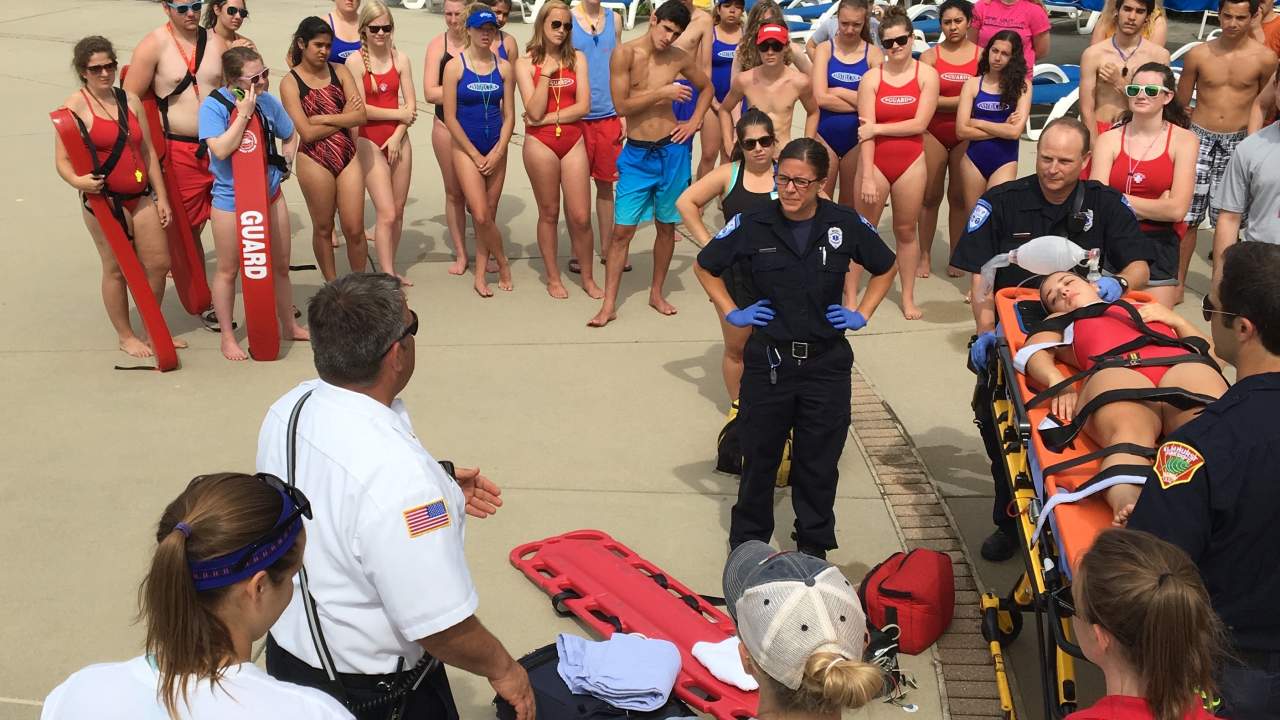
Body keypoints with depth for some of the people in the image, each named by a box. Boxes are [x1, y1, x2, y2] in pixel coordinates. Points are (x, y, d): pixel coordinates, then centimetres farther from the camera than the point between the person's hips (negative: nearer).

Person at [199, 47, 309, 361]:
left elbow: (291, 136, 16)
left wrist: (285, 163, 3)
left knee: (280, 265, 14)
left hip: (270, 193, 5)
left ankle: (290, 325, 30)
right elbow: (221, 149, -29)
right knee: (228, 270, 6)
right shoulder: (214, 105, -15)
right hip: (231, 199, -4)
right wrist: (243, 114, -26)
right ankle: (227, 336, 19)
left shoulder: (267, 101, -2)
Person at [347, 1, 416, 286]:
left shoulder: (400, 59, 4)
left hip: (399, 141, 4)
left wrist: (397, 137, -9)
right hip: (370, 142, -4)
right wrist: (398, 114, -7)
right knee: (386, 214, -10)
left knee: (398, 211, 9)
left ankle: (391, 270, 24)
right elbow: (361, 109, -13)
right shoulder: (355, 61, -8)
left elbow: (411, 105, 2)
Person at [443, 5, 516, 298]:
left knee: (489, 215, 5)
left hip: (496, 150, 3)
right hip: (466, 148, -3)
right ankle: (503, 263, 11)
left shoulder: (503, 67, 3)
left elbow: (509, 116, 3)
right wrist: (476, 155, -9)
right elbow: (450, 118, -7)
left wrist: (497, 152, -9)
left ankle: (480, 275, 15)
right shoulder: (455, 66, -6)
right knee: (481, 216, -12)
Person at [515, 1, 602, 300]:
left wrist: (547, 118, -10)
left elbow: (583, 106, -4)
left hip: (573, 142, 2)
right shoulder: (525, 63, -1)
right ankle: (553, 278, 21)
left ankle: (588, 278, 16)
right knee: (549, 213, 8)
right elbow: (534, 112, -11)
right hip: (540, 143, -2)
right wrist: (546, 72, -12)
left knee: (580, 217, 0)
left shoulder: (577, 58, 5)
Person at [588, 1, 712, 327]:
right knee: (622, 230, -3)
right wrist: (662, 93, -15)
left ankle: (656, 294, 27)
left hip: (672, 151, 3)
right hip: (636, 154, -2)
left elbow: (706, 88, 17)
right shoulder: (625, 54, -8)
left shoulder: (680, 58, 1)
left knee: (666, 226, 12)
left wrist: (693, 123, 4)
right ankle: (609, 305, 3)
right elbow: (622, 105, -13)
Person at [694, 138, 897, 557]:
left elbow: (885, 268, 14)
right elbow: (705, 267, 10)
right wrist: (731, 313, 3)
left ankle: (814, 546, 27)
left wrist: (862, 314, 6)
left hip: (826, 362, 1)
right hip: (768, 360, 0)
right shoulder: (752, 224, -6)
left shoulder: (846, 225, -4)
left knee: (819, 462, 10)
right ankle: (747, 545, 26)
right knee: (759, 458, 9)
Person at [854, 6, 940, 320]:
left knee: (906, 230, 11)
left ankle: (908, 298, 22)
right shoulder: (872, 78, -5)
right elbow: (865, 131, -11)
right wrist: (867, 177, -17)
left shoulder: (927, 75, -3)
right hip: (875, 161, 0)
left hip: (911, 163, 1)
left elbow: (920, 123, -12)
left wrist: (877, 128, -14)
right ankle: (850, 298, 11)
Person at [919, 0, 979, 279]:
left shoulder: (981, 55, 1)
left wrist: (942, 100, -14)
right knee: (930, 196, 4)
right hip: (934, 132, 0)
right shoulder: (930, 56, -1)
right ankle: (925, 256, 13)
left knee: (959, 197, 7)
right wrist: (965, 99, -13)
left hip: (966, 134, 1)